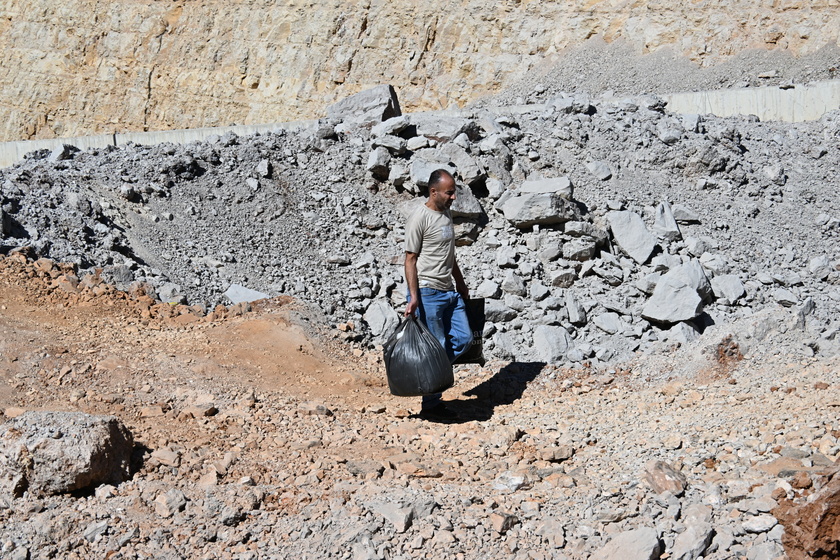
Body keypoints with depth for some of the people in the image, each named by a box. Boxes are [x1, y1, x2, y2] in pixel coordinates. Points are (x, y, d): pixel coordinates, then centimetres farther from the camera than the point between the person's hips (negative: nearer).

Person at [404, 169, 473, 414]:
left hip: (450, 292, 9)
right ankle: (431, 403, 6)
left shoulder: (446, 214, 14)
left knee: (464, 338, 7)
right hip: (428, 293, -9)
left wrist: (461, 285, 28)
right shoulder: (419, 219, -12)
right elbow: (411, 259, -14)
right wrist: (414, 297, -21)